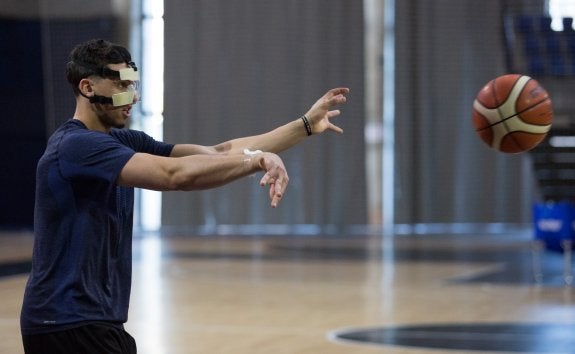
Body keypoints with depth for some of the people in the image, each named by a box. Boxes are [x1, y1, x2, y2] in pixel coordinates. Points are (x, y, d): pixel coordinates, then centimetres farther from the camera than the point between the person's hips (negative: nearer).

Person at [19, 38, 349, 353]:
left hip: (96, 322, 9)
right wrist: (257, 158, -23)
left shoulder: (123, 142, 10)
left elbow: (218, 153, 7)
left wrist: (305, 125, 3)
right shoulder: (77, 146, -17)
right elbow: (176, 174, -29)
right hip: (68, 325, -9)